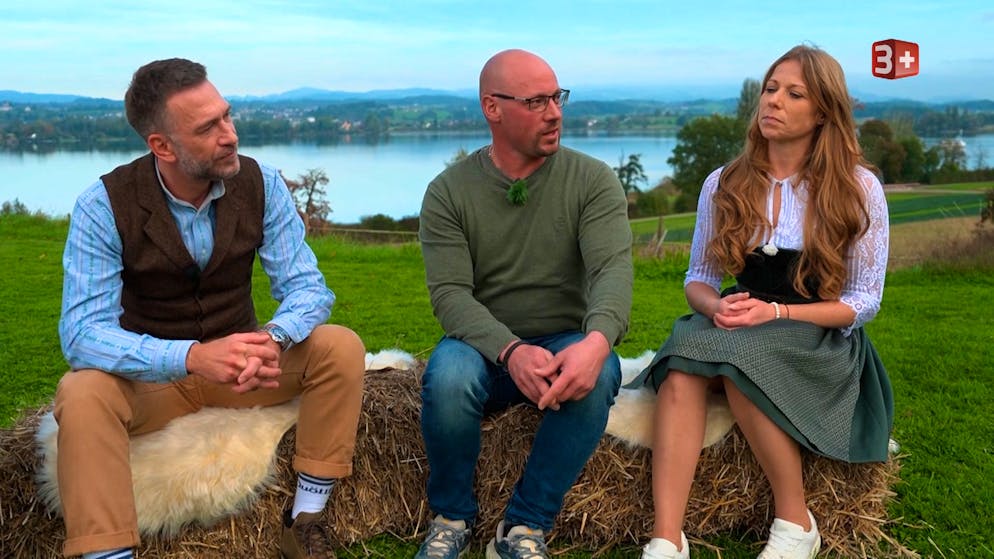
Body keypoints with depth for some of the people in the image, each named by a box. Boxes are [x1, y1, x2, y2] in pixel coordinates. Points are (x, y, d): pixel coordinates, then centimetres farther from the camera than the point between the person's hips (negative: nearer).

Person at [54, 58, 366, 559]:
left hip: (238, 360, 2)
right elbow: (82, 331, -26)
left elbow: (305, 286, -13)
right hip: (149, 371, -2)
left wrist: (273, 338, -38)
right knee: (82, 395, -32)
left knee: (341, 348, -21)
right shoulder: (104, 205, -19)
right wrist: (193, 356, -43)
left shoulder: (261, 184, -12)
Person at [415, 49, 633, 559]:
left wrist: (597, 340, -40)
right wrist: (511, 351, -32)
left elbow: (613, 269, -17)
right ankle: (451, 518, -5)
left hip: (567, 343, 1)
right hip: (485, 345, 0)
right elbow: (449, 293, -12)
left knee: (596, 377, -33)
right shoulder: (448, 192, -2)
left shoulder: (593, 181, -2)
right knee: (449, 376, -33)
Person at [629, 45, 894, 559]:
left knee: (740, 362, -35)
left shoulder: (858, 188, -4)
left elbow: (863, 301, -5)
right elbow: (697, 279, 7)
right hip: (743, 329, 3)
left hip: (825, 338, -2)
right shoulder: (724, 184, 5)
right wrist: (716, 307, -18)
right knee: (684, 362, -32)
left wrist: (777, 313, -20)